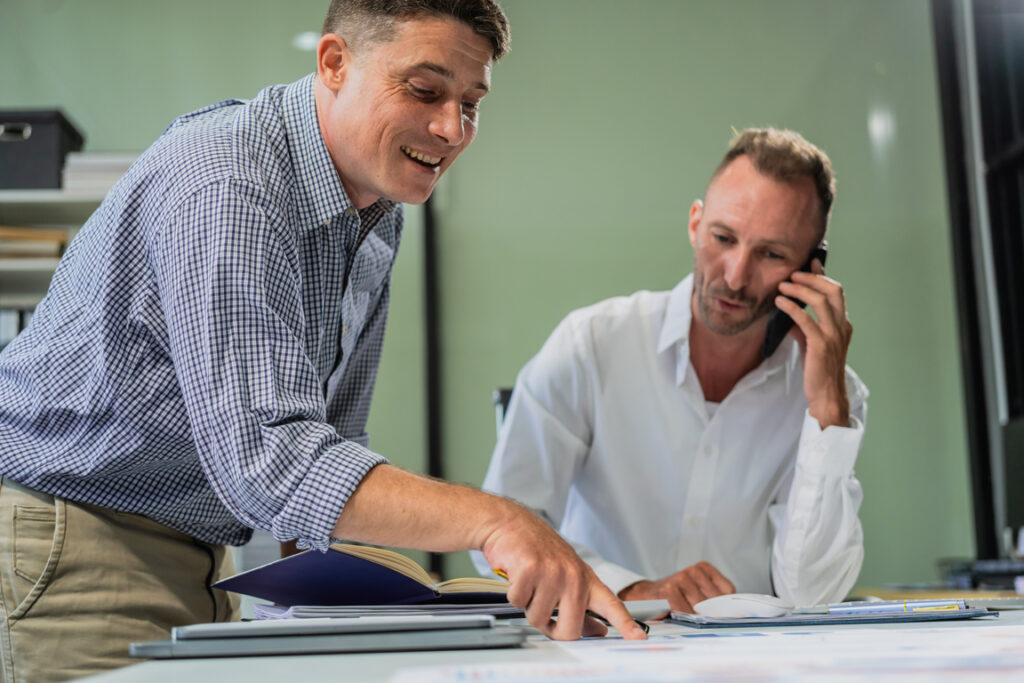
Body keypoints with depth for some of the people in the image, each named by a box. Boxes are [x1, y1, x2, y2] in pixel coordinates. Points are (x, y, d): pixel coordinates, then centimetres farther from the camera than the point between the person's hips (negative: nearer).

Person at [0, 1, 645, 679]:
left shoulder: (377, 214, 4)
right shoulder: (227, 188, -27)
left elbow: (329, 439, 8)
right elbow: (263, 457, -37)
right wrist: (492, 521, -45)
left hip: (197, 561, 9)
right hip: (66, 537, -8)